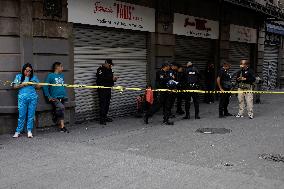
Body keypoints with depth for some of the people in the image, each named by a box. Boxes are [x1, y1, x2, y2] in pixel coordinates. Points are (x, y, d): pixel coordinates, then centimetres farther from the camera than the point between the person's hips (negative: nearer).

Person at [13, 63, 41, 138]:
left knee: (31, 115, 1)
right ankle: (18, 131, 5)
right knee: (22, 115, -3)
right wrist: (22, 84, -9)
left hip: (33, 97, 1)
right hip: (22, 97, -1)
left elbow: (38, 87, 13)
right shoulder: (19, 76, 12)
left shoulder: (34, 77, 14)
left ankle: (29, 131, 7)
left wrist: (34, 84, -7)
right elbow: (15, 86, 6)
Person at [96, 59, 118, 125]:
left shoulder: (109, 70, 16)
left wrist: (114, 79, 1)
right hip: (102, 90, -8)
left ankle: (105, 117, 21)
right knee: (103, 104, -8)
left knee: (107, 104, 10)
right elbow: (101, 78, -24)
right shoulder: (100, 69, -10)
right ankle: (102, 120, -5)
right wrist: (111, 78, -26)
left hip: (108, 89, 8)